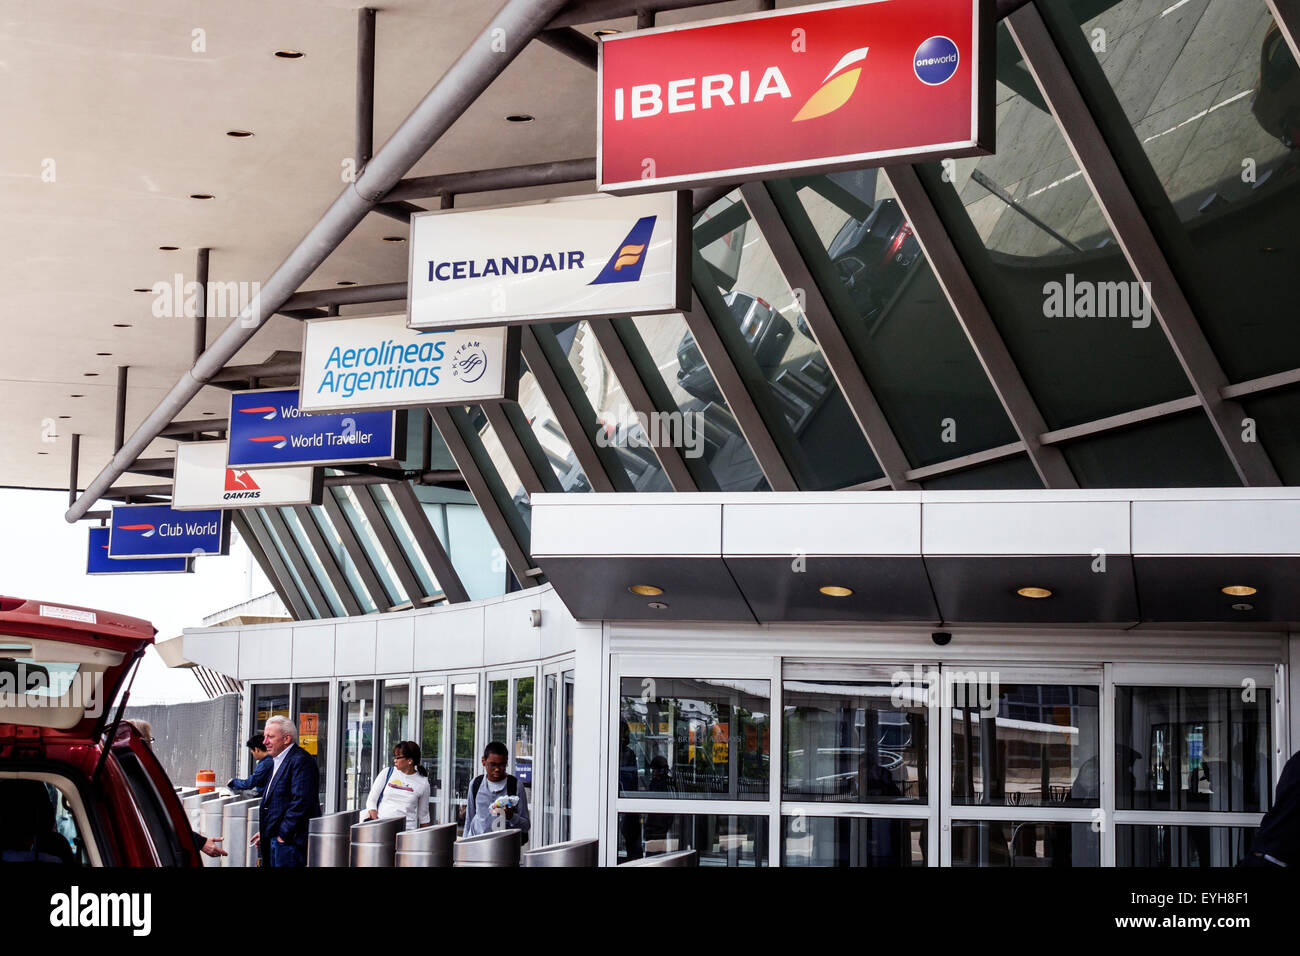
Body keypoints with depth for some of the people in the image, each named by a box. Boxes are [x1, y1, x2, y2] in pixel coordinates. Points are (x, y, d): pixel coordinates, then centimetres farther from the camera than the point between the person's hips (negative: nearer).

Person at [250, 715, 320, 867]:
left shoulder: (301, 761, -14)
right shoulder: (277, 761, 18)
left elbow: (300, 802, -21)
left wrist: (283, 835, -18)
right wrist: (265, 832, 16)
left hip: (290, 841, -10)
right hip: (274, 839, 10)